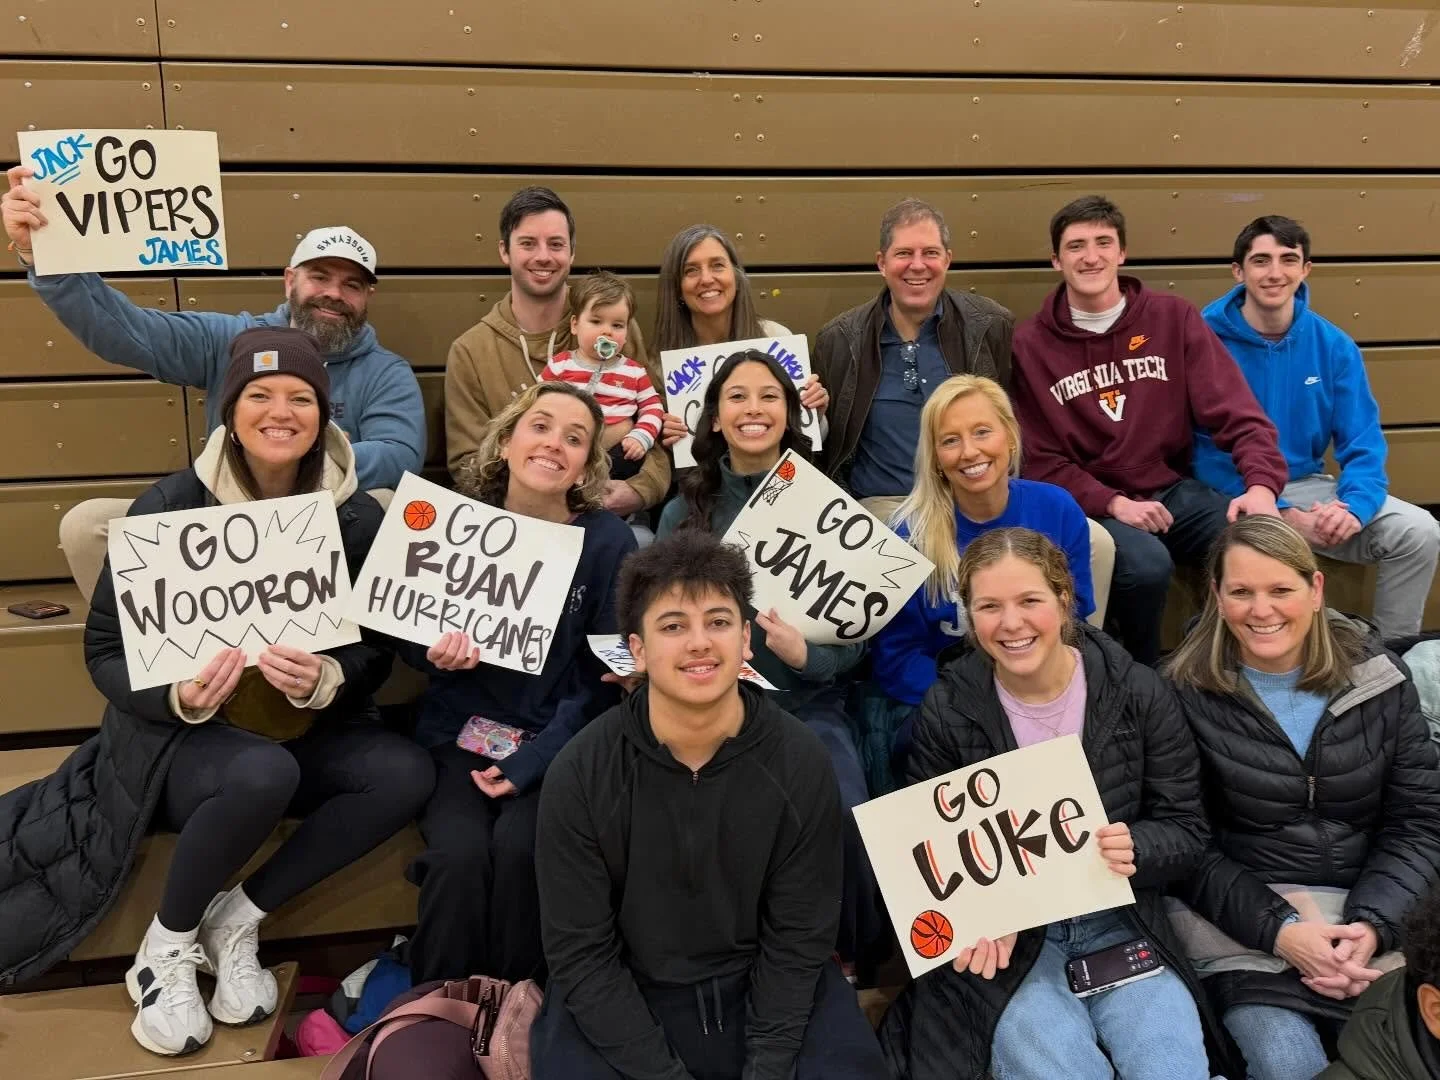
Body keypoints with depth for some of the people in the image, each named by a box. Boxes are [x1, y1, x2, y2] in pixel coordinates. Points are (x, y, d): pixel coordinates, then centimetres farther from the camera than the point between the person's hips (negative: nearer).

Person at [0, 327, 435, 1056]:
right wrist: (180, 696, -28)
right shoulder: (170, 508, -12)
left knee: (407, 773, -25)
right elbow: (105, 649, -8)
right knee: (262, 774, -37)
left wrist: (325, 681, -26)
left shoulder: (359, 517, -6)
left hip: (310, 731, 3)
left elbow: (376, 649, -3)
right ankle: (168, 945, -6)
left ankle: (237, 919, -5)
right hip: (180, 739, -3)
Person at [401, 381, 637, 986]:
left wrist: (532, 760, -15)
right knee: (460, 855, -26)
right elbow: (409, 638, 9)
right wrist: (438, 653, -16)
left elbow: (602, 675, -5)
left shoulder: (609, 542, -6)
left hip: (557, 744, -1)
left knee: (520, 847, -28)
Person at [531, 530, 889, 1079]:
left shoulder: (801, 762, -13)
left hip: (768, 987, 1)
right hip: (619, 999, -1)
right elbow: (581, 952, -11)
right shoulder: (580, 775, -16)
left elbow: (798, 939, -6)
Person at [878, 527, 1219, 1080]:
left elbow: (1185, 829, 0)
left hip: (1121, 925, 2)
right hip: (1008, 936, -1)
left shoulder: (1137, 692, -5)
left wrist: (1134, 849, -23)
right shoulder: (947, 710, -7)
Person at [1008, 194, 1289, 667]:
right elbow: (1041, 461, -1)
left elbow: (1237, 411, -1)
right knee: (1147, 565, -33)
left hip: (1176, 490, 3)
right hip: (1092, 504, -2)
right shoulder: (1030, 344, -1)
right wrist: (1114, 504, -16)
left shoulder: (1173, 318, 5)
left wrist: (1262, 485, -19)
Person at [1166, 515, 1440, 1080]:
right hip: (1246, 918, -3)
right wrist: (1277, 931, -18)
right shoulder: (1189, 695, -6)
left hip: (1374, 913, 3)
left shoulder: (1378, 676, 2)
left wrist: (1372, 924, -13)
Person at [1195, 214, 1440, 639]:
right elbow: (1207, 453, -12)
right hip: (1234, 498, -5)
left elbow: (1362, 445, 0)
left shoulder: (1334, 346, 1)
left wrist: (1354, 505, -22)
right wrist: (1280, 514, -23)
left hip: (1308, 487, 5)